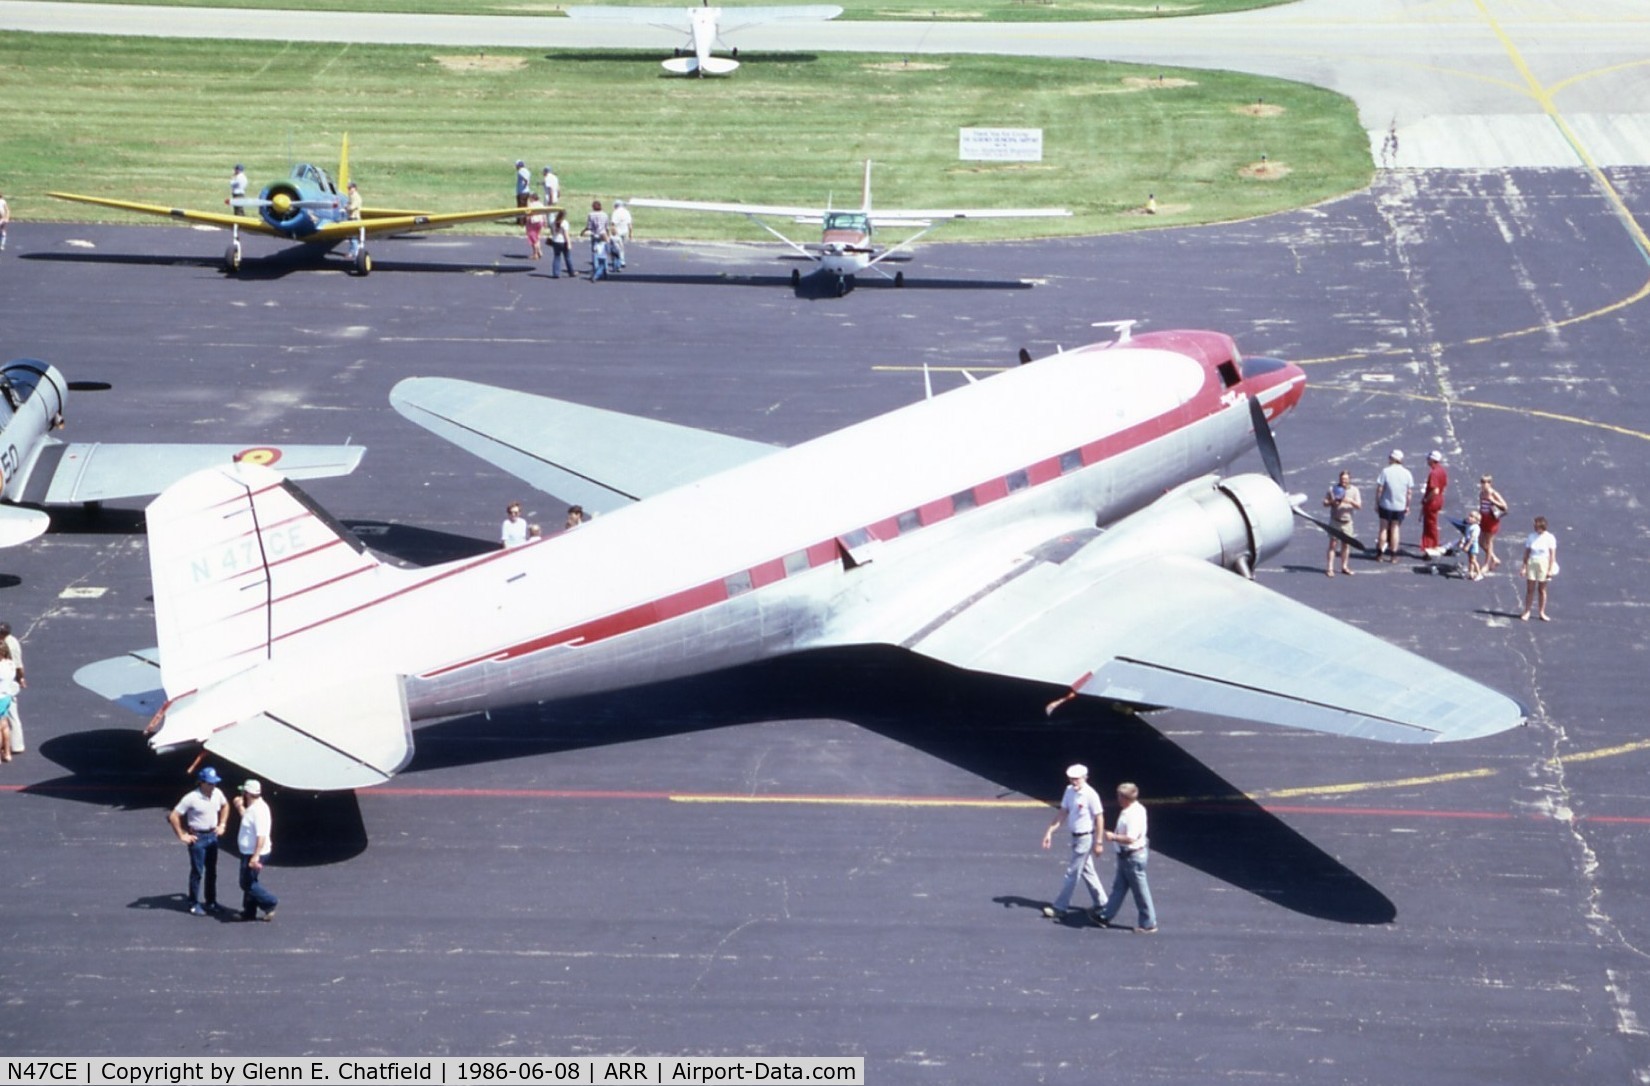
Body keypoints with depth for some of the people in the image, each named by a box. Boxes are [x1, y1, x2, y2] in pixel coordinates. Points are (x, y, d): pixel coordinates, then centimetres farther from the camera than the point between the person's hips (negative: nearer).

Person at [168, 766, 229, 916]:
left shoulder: (217, 794, -2)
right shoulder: (192, 798, -20)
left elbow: (225, 806, 22)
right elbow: (173, 816, -18)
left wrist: (222, 825, 14)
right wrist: (182, 836, -13)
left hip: (212, 836, 6)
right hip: (197, 837, -6)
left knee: (212, 871, 14)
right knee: (197, 872, 0)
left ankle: (211, 902, 25)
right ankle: (194, 904, 9)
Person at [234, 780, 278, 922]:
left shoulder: (259, 810, -25)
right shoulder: (252, 808, 8)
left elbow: (262, 835, -30)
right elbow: (247, 820, 31)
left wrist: (256, 856, -32)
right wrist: (240, 807, 18)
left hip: (254, 854, -11)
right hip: (248, 852, 11)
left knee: (248, 883, -4)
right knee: (248, 883, 16)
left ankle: (269, 903, 5)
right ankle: (249, 912, 24)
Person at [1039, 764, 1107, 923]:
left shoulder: (1090, 795, -21)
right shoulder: (1069, 791, 2)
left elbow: (1099, 819, -16)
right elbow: (1062, 814, 8)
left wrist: (1098, 842, -14)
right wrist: (1050, 831, 3)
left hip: (1085, 838, -8)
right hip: (1075, 837, 8)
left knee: (1072, 873, -2)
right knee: (1087, 871, 17)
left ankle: (1060, 907, 5)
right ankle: (1101, 903, 28)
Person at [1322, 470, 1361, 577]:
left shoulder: (1354, 490, 2)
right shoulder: (1333, 489, -1)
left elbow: (1359, 506, -3)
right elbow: (1325, 502, 3)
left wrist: (1351, 501, -22)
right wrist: (1332, 502, -19)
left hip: (1347, 522, 2)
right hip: (1335, 521, -2)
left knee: (1346, 544, 9)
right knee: (1333, 544, -5)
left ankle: (1344, 567, 22)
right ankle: (1330, 568, -4)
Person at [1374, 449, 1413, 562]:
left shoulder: (1385, 471, -11)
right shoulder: (1407, 473, -3)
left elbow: (1379, 489, -11)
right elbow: (1409, 492, 0)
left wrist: (1377, 503, 0)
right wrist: (1407, 506, 10)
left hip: (1385, 505, -2)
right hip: (1400, 506, 2)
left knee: (1384, 528, 10)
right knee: (1395, 529, 11)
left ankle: (1380, 554, 13)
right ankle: (1393, 555, 12)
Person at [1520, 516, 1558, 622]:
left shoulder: (1549, 538, -5)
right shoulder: (1531, 536, 3)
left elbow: (1552, 555, -5)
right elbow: (1526, 553, 5)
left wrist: (1550, 570, -9)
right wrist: (1524, 567, 0)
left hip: (1543, 564, -2)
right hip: (1531, 563, 2)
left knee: (1542, 589, 6)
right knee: (1530, 589, 0)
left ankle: (1541, 613, 14)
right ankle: (1526, 612, 4)